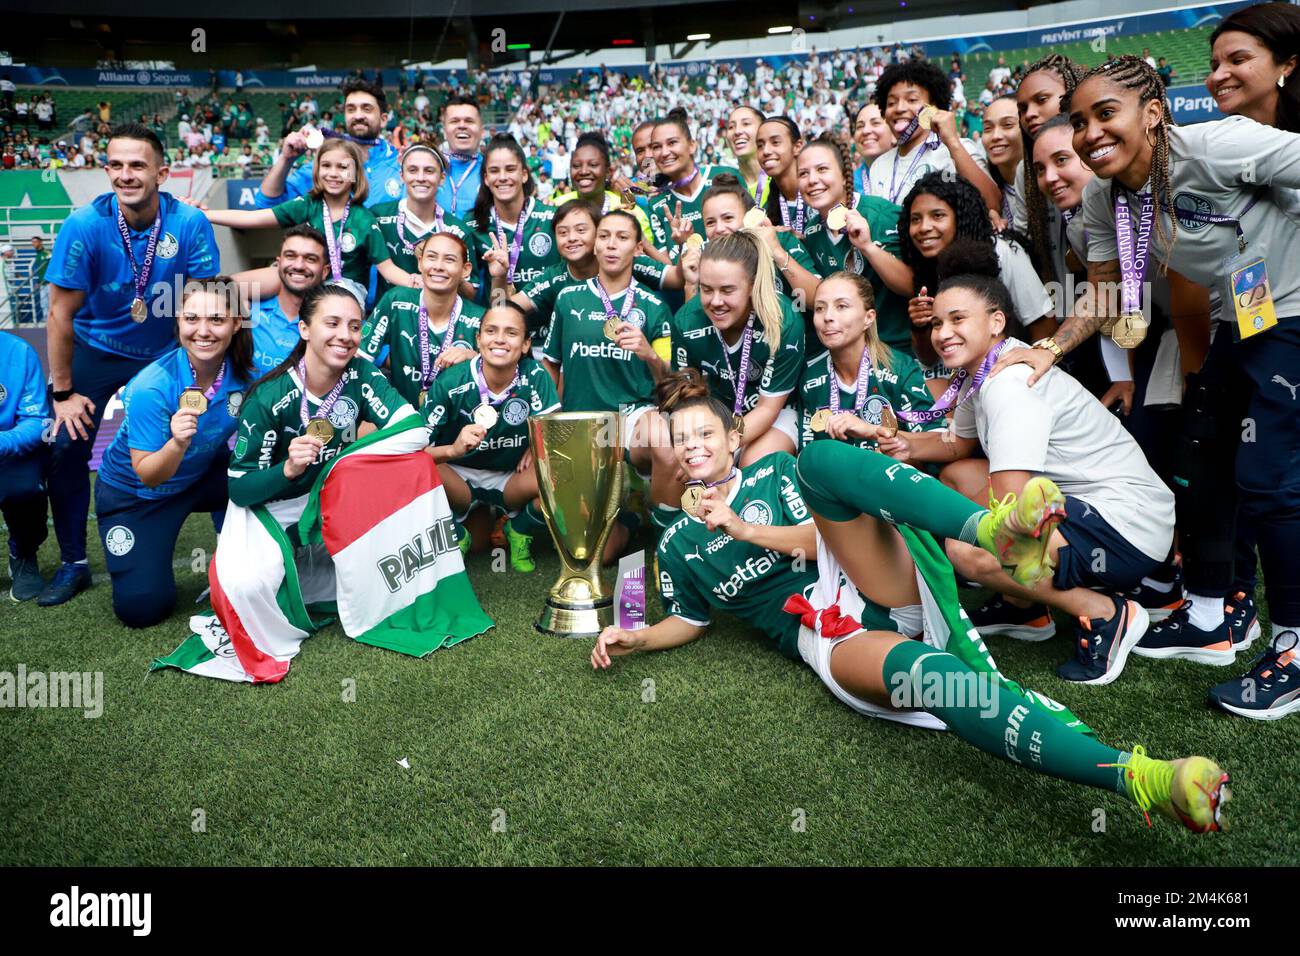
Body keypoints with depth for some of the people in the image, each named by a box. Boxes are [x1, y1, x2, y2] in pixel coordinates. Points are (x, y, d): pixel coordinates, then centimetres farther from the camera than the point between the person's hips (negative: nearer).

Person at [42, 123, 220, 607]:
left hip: (165, 353, 0)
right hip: (97, 350, 0)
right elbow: (61, 313, -13)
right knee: (66, 448, -9)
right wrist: (62, 392, -10)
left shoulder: (189, 224, -19)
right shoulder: (85, 226, -20)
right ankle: (73, 563, 8)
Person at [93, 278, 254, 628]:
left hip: (204, 474, 3)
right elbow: (148, 476, -28)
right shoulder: (151, 388, -31)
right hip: (133, 491, -3)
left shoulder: (246, 372, -21)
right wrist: (177, 443, -46)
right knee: (142, 608, -9)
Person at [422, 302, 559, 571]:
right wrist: (453, 450, -41)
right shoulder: (450, 384, -19)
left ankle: (519, 533, 5)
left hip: (511, 479, 2)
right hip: (460, 477, -1)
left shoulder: (535, 376, -15)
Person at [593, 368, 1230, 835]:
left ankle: (990, 531, -46)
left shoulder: (771, 472, 16)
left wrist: (743, 528, -3)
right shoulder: (677, 544, 17)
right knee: (921, 668, -40)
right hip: (825, 637, -1)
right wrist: (631, 639, 10)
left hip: (877, 588, 1)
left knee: (819, 459, -25)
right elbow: (692, 621, 25)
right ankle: (1135, 778, -51)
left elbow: (816, 538, 5)